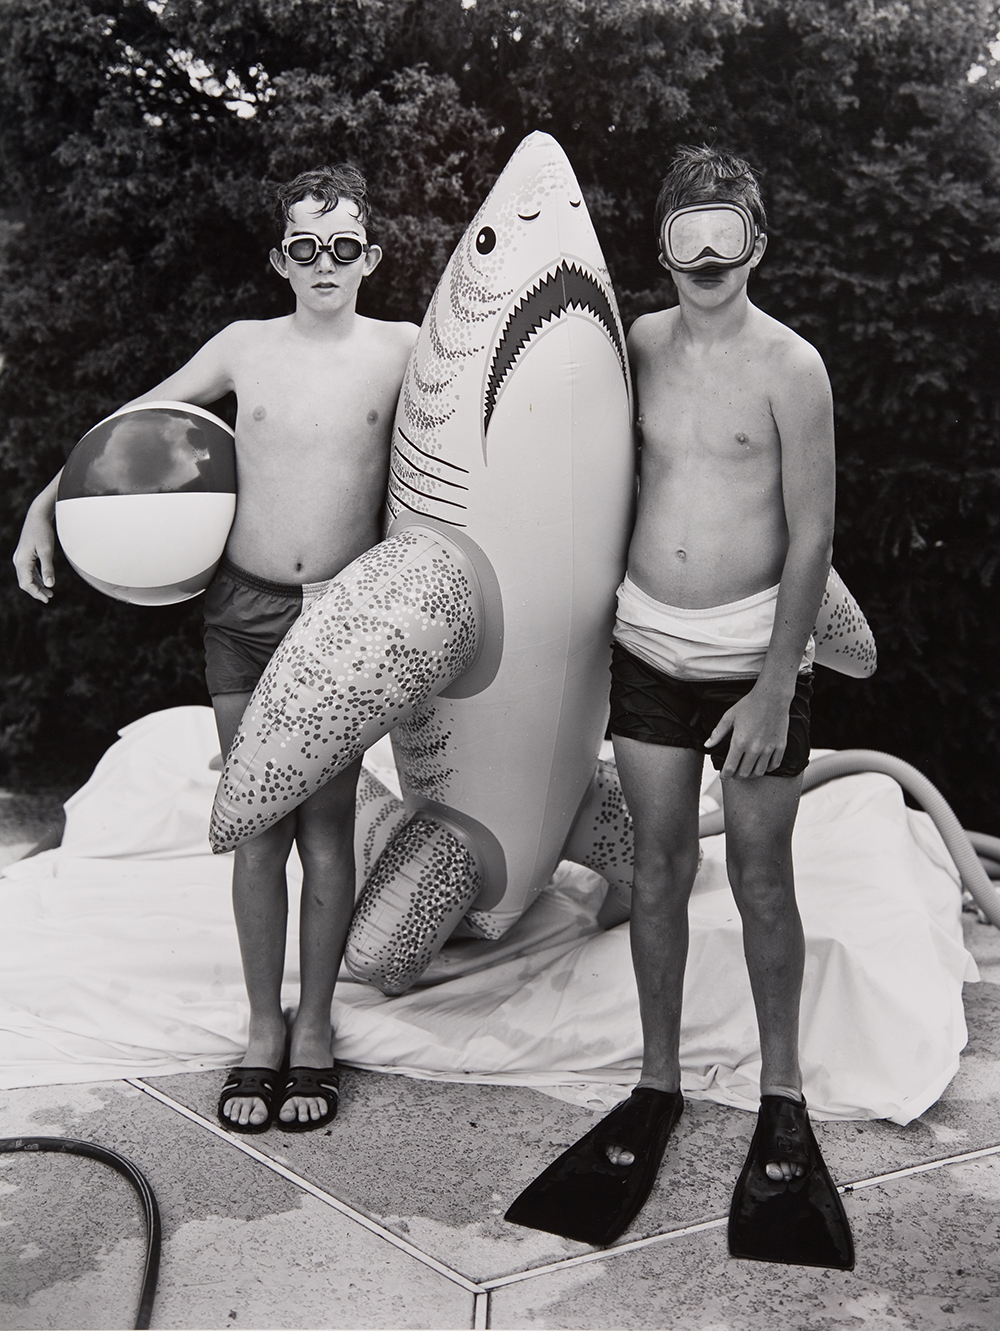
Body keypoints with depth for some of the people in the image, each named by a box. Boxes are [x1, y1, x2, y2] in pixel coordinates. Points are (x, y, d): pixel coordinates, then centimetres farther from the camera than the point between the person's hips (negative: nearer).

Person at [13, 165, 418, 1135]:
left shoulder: (404, 351, 0)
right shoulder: (244, 347, 4)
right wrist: (44, 507, 8)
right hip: (242, 610, 1)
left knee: (326, 826, 3)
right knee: (257, 828, 6)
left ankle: (314, 1028, 19)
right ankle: (262, 1029, 21)